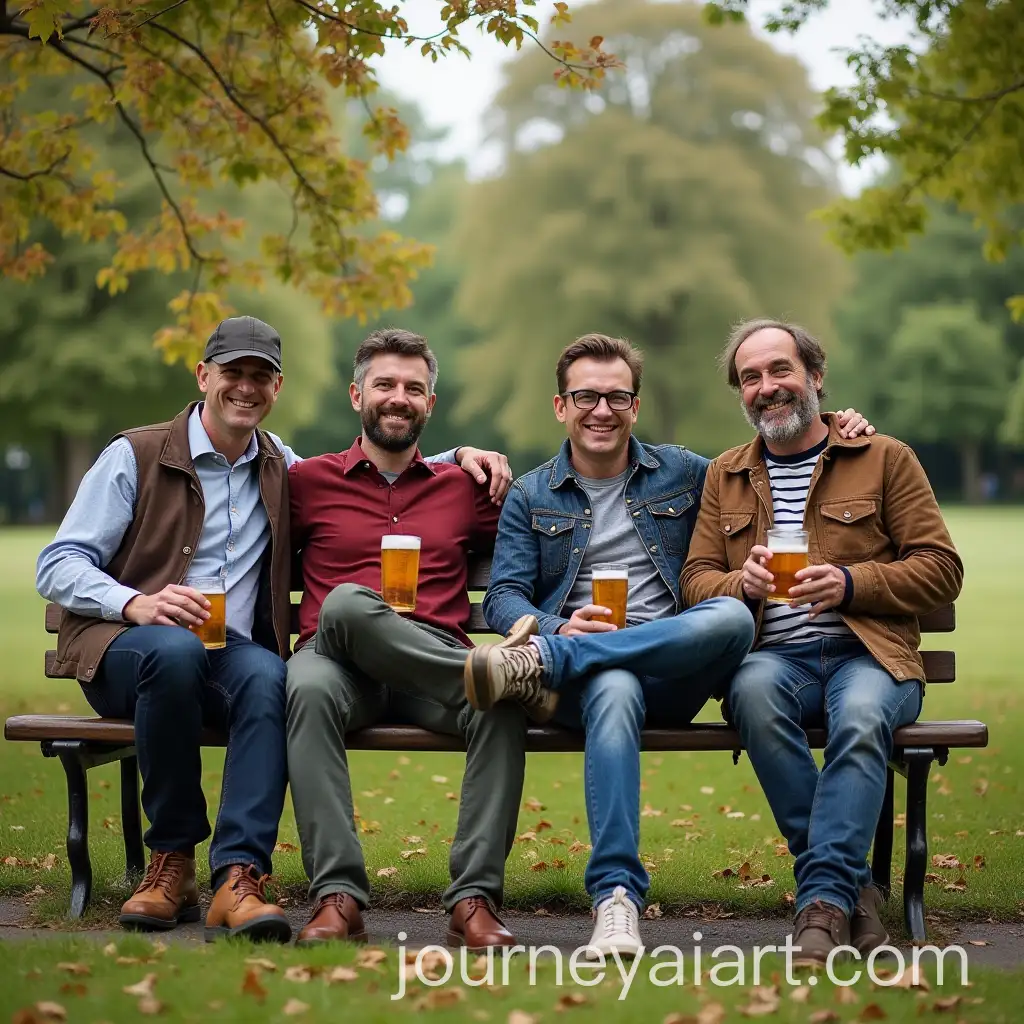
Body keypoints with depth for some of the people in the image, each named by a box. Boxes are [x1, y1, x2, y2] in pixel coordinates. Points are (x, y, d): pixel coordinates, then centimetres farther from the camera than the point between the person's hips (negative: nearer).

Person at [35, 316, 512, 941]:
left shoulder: (281, 469, 19)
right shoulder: (135, 456, 6)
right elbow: (57, 566, 0)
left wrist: (459, 456, 13)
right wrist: (136, 604, -20)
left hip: (231, 654, 3)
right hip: (124, 652, -2)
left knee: (267, 675, -33)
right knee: (176, 649, -38)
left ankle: (239, 879, -43)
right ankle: (172, 859, -23)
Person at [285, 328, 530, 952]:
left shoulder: (463, 487, 23)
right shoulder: (310, 481, 19)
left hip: (433, 674, 1)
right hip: (340, 659, -1)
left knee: (503, 702, -34)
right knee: (311, 688, -39)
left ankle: (475, 898, -33)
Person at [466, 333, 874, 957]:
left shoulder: (684, 474, 20)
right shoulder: (531, 496, 16)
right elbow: (503, 597, 6)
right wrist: (558, 627, -17)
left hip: (673, 670, 2)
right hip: (593, 673, -1)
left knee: (733, 616, -33)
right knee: (614, 691, -40)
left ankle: (543, 664, -36)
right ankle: (618, 896, -46)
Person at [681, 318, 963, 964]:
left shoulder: (886, 458, 11)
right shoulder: (725, 476, 21)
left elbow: (942, 570, 4)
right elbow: (696, 579, 16)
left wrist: (849, 583, -11)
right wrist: (742, 584, -8)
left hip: (868, 651, -2)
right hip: (775, 656, 2)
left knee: (862, 716, -37)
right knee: (755, 689, -35)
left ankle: (824, 899, -32)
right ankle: (852, 886, -28)